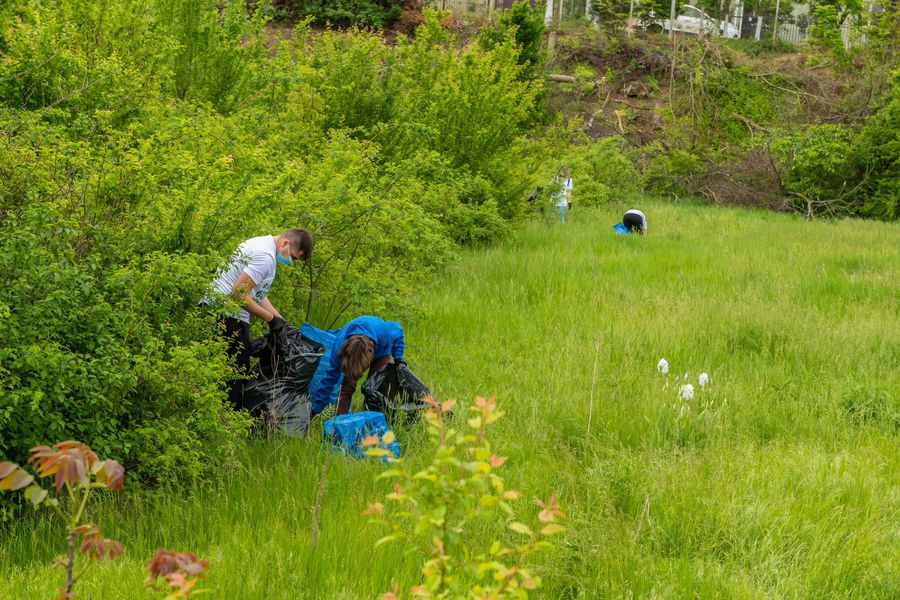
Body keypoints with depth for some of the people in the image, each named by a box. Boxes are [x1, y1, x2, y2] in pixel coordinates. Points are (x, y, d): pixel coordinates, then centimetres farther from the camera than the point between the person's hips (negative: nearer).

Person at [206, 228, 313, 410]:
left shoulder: (259, 244, 17)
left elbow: (256, 292, 22)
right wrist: (271, 319, -14)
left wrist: (281, 320, 16)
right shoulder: (265, 256, -16)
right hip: (228, 317, -11)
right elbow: (238, 293, -22)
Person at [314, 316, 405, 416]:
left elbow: (397, 330, -17)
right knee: (347, 387, -15)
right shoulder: (339, 346, -40)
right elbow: (330, 376, -28)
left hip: (380, 351, 0)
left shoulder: (383, 333, -44)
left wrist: (398, 357, -25)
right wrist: (317, 407, -26)